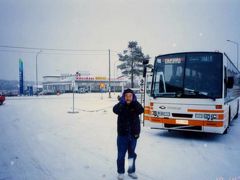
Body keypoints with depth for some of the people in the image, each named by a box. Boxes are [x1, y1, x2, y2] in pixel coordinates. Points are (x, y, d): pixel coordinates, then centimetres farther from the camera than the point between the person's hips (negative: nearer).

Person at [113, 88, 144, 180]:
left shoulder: (135, 105, -2)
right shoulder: (120, 105, -6)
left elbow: (141, 110, -23)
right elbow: (115, 110, -28)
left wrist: (134, 101, -34)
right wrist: (122, 102, -41)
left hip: (133, 134, 2)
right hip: (122, 134, -2)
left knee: (132, 154, 15)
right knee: (121, 155, 5)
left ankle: (131, 171, 31)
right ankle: (120, 172, 21)